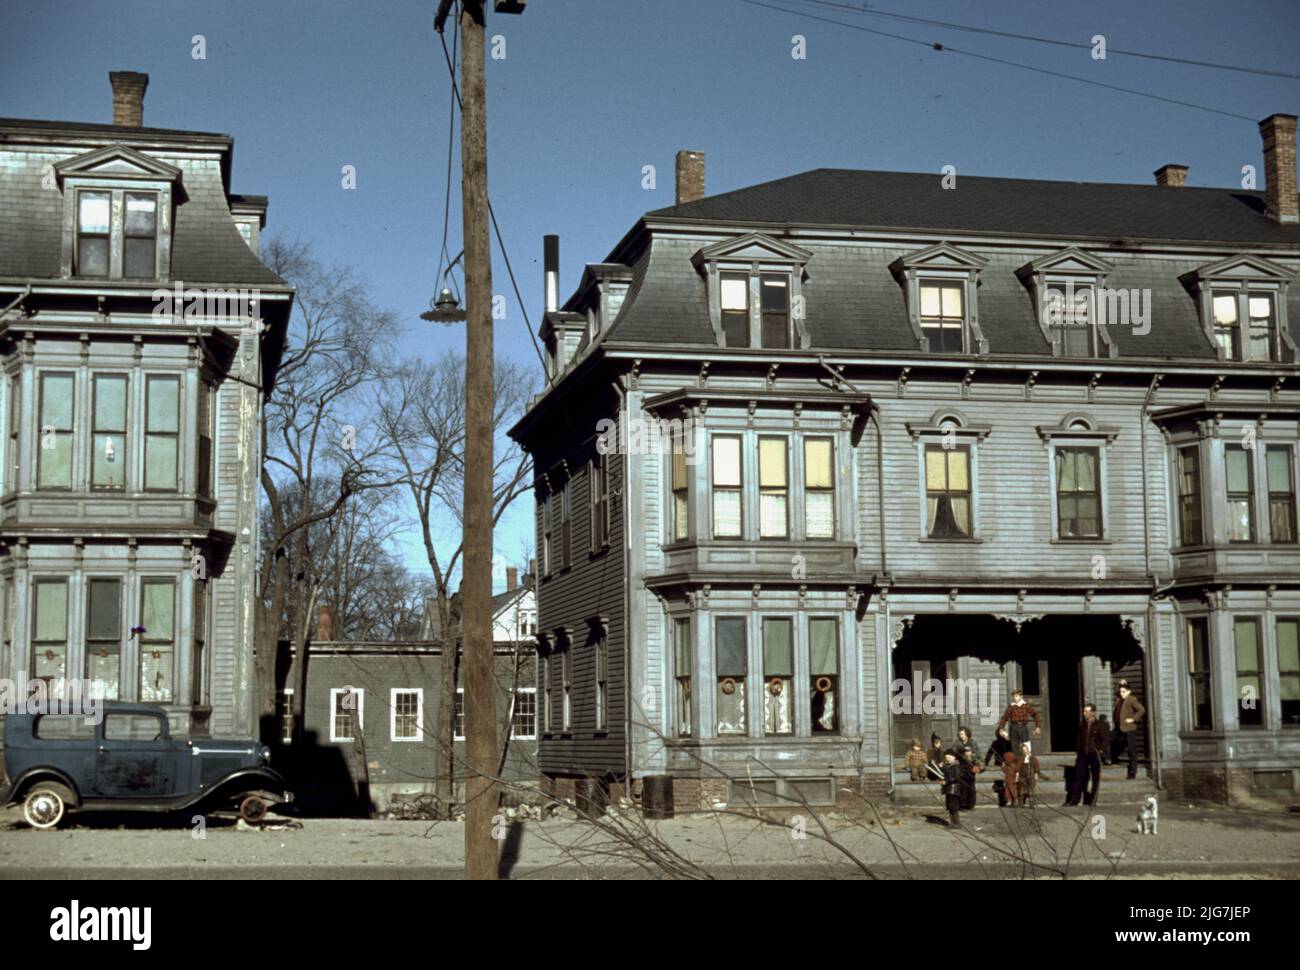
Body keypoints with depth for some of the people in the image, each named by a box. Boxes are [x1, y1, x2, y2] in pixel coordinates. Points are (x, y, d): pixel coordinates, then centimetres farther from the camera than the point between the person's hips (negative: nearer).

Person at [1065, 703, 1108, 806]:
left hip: (1094, 755, -3)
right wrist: (1077, 751, 10)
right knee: (1078, 777, -1)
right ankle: (1073, 800, 1)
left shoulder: (1098, 725, -4)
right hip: (1082, 755, 3)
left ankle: (1092, 800, 9)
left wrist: (1101, 750, -9)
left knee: (1095, 778, 3)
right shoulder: (1081, 725, 8)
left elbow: (1104, 740, -2)